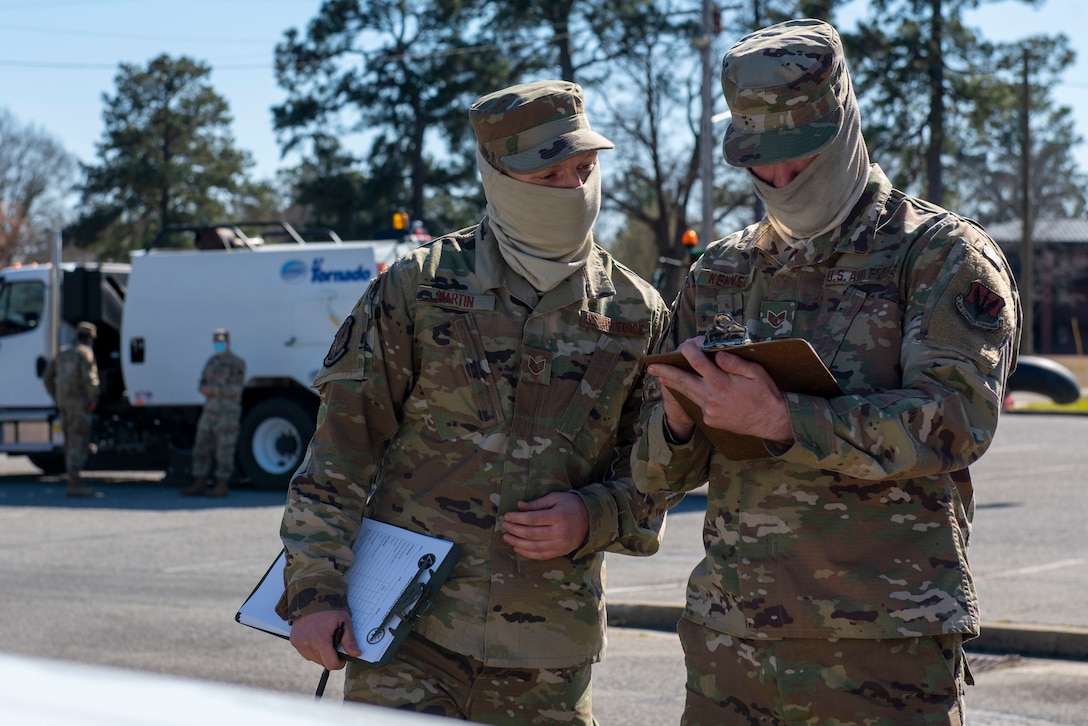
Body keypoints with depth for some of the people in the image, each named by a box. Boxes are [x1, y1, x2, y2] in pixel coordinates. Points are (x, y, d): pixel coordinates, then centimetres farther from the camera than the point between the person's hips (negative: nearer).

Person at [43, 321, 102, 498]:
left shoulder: (63, 352, 17)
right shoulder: (85, 352, -7)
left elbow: (47, 377, 21)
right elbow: (90, 376, -20)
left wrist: (57, 399, 22)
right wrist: (93, 399, -13)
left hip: (64, 403, 8)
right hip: (80, 403, -8)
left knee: (71, 444, 13)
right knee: (79, 444, -10)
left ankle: (73, 484, 15)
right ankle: (75, 485, -16)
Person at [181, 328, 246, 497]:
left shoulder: (236, 363, -6)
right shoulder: (212, 361, 17)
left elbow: (237, 388, -15)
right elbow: (203, 384, 17)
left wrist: (215, 390, -19)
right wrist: (205, 389, -6)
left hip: (228, 412, -8)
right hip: (210, 411, 8)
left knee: (224, 450, -4)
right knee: (201, 448, 6)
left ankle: (222, 486, 0)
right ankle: (199, 485, 10)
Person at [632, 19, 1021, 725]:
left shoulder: (943, 255, 0)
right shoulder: (721, 273, 14)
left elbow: (955, 421, -15)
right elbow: (660, 471, 15)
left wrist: (778, 420, -23)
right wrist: (679, 415, -9)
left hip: (885, 641, -4)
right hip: (731, 637, 4)